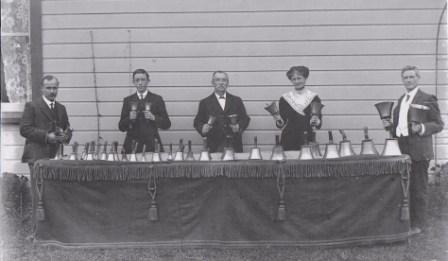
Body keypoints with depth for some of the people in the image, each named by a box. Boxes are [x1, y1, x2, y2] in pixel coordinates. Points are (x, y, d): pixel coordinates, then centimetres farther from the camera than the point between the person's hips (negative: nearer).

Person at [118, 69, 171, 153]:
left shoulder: (157, 99, 6)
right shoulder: (128, 100, 10)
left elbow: (167, 125, 4)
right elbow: (121, 127, 9)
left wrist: (153, 118, -12)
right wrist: (129, 118, -10)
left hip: (152, 145, -1)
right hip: (133, 145, 1)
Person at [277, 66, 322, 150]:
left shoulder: (314, 98, 3)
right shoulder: (284, 99, 4)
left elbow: (319, 124, 0)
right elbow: (281, 124, 4)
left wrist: (316, 122, -20)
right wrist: (279, 123, -16)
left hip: (308, 140, 0)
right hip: (289, 141, 0)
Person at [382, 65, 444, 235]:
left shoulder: (427, 99, -5)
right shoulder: (401, 100, 16)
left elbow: (438, 124, -5)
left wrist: (422, 128, -21)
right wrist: (389, 125, 4)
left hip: (419, 151, -6)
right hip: (402, 150, 6)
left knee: (418, 189, 0)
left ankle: (417, 225, 8)